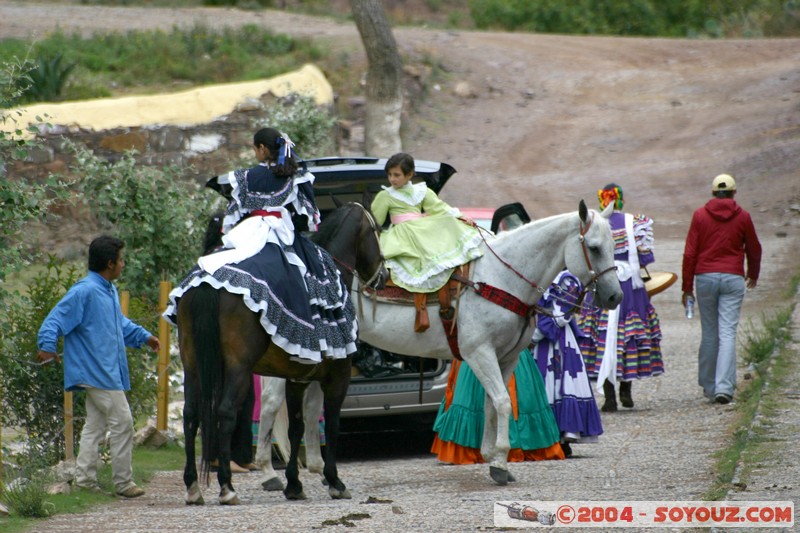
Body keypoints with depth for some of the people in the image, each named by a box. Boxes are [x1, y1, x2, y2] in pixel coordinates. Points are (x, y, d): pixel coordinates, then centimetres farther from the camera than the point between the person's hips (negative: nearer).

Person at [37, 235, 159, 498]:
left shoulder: (109, 291, 14)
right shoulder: (84, 292, -16)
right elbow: (56, 319, -19)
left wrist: (144, 337, 37)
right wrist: (46, 346, -32)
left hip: (108, 372, 10)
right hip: (97, 373, -10)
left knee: (95, 425, 11)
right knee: (122, 422, -7)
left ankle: (84, 479, 14)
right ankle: (123, 483, 0)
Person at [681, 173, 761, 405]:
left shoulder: (700, 215, 1)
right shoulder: (742, 216, 1)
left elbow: (690, 253, -1)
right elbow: (753, 249, 13)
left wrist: (687, 287, 5)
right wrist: (753, 274, 33)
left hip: (705, 277, 1)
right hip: (733, 278, -1)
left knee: (709, 334, 12)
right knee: (727, 334, -5)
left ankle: (708, 385, 20)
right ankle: (724, 387, -16)